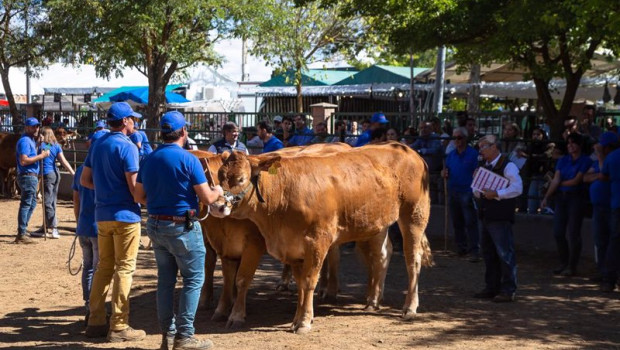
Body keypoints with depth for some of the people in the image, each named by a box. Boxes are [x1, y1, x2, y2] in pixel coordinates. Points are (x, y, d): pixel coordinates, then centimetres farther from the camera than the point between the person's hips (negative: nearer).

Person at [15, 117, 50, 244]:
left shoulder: (31, 140, 18)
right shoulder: (25, 141, -14)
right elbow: (23, 161, -23)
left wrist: (41, 155, 11)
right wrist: (40, 156, -21)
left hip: (32, 176, 11)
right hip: (27, 176, -11)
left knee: (32, 203, 18)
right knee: (26, 204, -9)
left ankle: (22, 231, 26)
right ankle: (21, 235, -8)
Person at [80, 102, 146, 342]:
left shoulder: (97, 145, 11)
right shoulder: (127, 147, -13)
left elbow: (84, 180, 15)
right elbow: (134, 187, -17)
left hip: (102, 214, 8)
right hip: (125, 214, -7)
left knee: (104, 267, 14)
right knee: (124, 269, -2)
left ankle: (95, 322, 17)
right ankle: (119, 327, -1)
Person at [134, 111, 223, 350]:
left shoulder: (149, 160, 6)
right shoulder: (188, 160, -14)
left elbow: (139, 197, 10)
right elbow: (207, 198, -13)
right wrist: (218, 191, 8)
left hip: (155, 226, 7)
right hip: (183, 227, -7)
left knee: (165, 279, 14)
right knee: (194, 279, 3)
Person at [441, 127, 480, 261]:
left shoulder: (473, 154, -5)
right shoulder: (451, 155, 13)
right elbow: (445, 171, 20)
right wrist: (444, 173, -4)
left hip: (467, 193, -6)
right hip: (453, 192, 6)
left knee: (470, 223, -8)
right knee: (457, 223, 12)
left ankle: (474, 251, -8)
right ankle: (461, 248, 23)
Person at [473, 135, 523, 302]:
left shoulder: (507, 166, -10)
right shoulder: (485, 166, 17)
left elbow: (517, 188, -20)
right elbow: (477, 190, 26)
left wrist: (495, 194, -22)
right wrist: (478, 192, 3)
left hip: (500, 217, -9)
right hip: (486, 216, 9)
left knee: (505, 253, -6)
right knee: (489, 254, 14)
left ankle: (508, 290, 0)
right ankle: (491, 288, 24)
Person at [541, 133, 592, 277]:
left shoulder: (586, 161, -4)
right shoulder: (563, 160, 11)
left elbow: (576, 181, -11)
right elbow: (556, 180, 3)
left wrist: (560, 183, 1)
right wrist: (546, 197, -6)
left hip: (576, 198, -5)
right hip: (561, 198, 5)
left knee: (573, 234, -3)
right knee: (558, 233, 5)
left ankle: (572, 267, 5)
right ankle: (564, 263, 20)